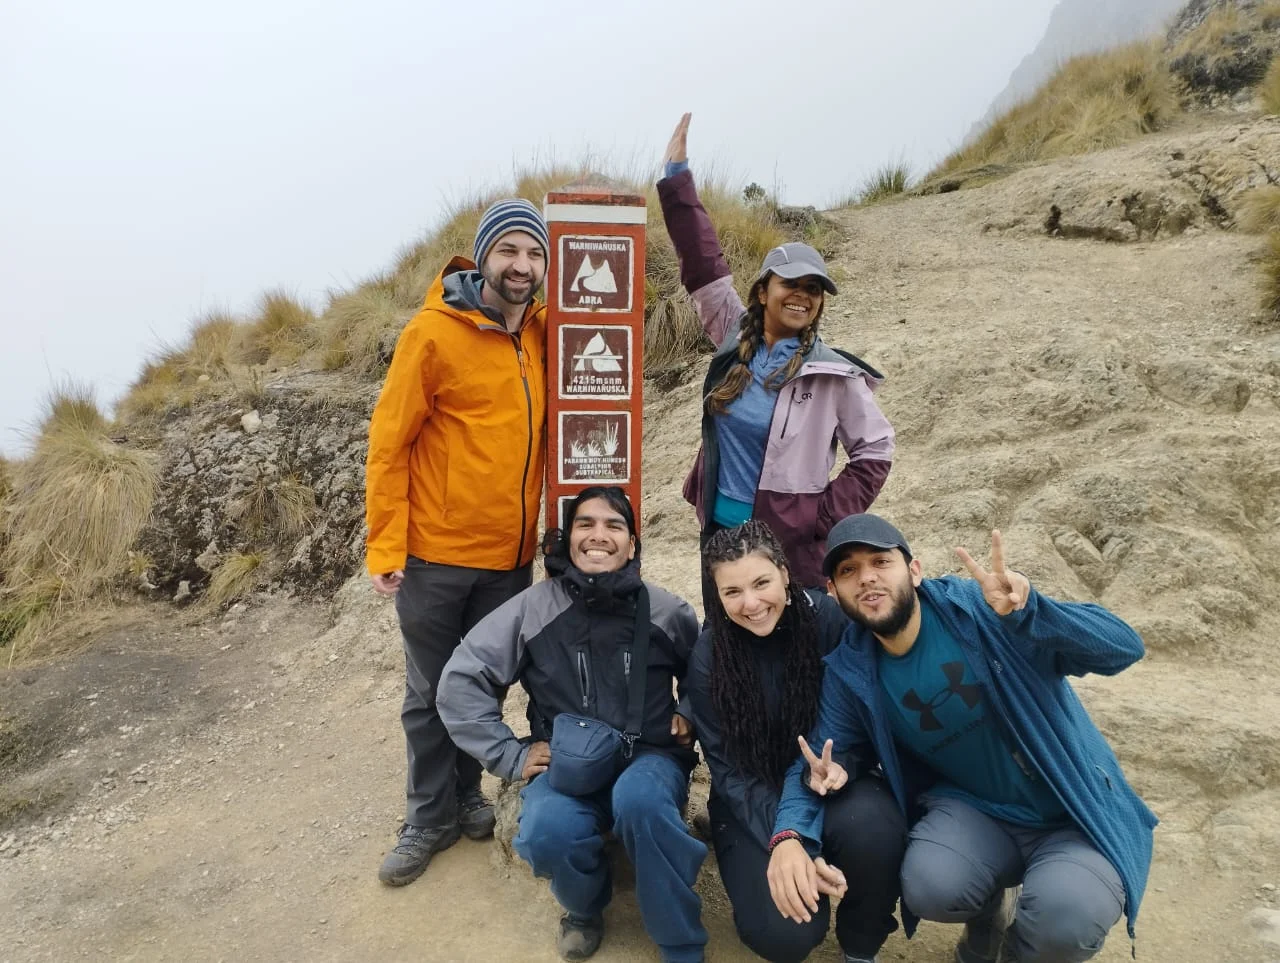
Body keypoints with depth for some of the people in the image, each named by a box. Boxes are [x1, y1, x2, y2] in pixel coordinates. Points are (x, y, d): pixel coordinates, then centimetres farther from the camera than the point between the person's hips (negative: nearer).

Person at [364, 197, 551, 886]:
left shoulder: (542, 335, 3)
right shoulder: (433, 333, -12)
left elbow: (553, 425, 12)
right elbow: (388, 444, -10)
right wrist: (384, 548, -13)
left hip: (512, 554, 4)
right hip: (435, 554, -4)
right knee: (431, 694, 11)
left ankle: (465, 792, 39)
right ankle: (430, 817, 30)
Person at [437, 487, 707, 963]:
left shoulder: (665, 610, -1)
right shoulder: (533, 606, -4)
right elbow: (461, 681, -3)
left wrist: (690, 713, 0)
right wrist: (510, 755, -6)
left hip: (648, 757, 0)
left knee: (639, 801, -36)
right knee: (547, 833, -32)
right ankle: (586, 905, 6)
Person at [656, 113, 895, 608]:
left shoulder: (833, 372, -9)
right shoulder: (735, 338, 0)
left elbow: (876, 448, -1)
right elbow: (703, 263, 2)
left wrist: (827, 515, -9)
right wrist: (677, 176, 1)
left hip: (792, 544, -4)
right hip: (720, 530, 4)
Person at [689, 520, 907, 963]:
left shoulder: (829, 618, -17)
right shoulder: (709, 656, -15)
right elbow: (729, 772, -11)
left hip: (831, 785, 1)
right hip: (755, 803, 0)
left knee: (870, 827, -33)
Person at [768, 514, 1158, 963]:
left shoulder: (976, 606, -20)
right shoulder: (849, 672, -7)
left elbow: (1122, 647, -23)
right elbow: (817, 761, -2)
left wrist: (1027, 611, -44)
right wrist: (789, 836, -24)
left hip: (1075, 811, -2)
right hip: (974, 809, 3)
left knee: (1066, 921, -30)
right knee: (931, 887, -27)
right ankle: (990, 912, 13)